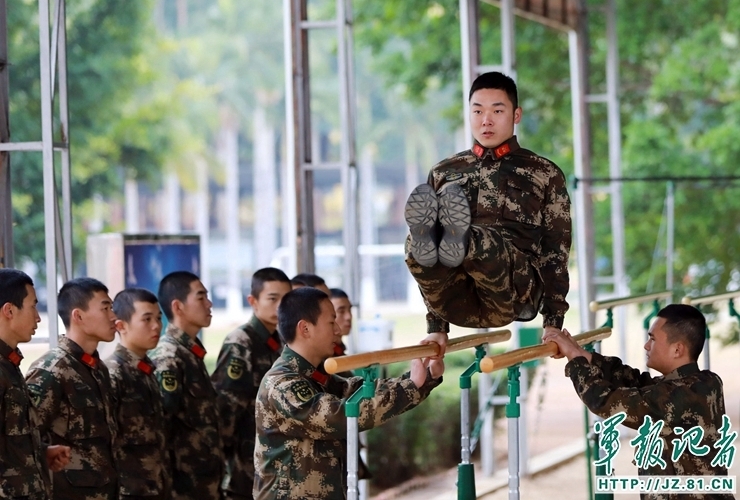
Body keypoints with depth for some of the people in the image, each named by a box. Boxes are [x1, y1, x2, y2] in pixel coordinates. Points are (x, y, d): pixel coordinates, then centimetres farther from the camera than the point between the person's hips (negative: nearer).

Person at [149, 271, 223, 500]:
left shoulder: (192, 352, 14)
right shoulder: (169, 358, -15)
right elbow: (161, 423, -21)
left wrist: (215, 469, 15)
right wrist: (168, 477, -17)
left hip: (205, 479, 9)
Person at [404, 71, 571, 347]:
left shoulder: (544, 174, 18)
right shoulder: (444, 173, 24)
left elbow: (556, 251, 11)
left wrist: (553, 323, 0)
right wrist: (437, 326, 14)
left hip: (515, 289, -2)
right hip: (457, 301, 2)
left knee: (488, 242, -37)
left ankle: (458, 242, -67)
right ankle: (425, 243, -62)